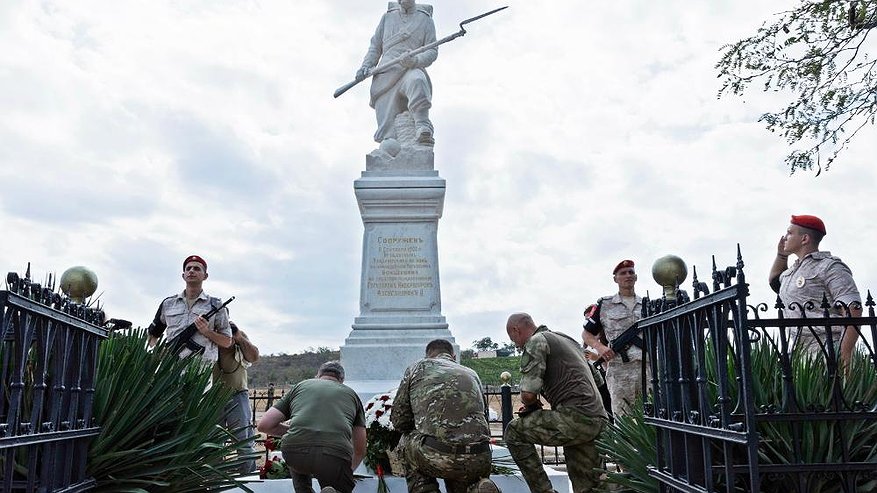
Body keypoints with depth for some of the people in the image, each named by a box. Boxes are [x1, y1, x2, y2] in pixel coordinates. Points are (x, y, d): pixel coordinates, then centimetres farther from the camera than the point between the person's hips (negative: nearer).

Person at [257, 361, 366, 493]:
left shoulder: (300, 386, 28)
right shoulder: (351, 393, 30)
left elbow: (264, 425, 20)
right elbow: (360, 450, 33)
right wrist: (349, 471, 53)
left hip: (295, 453, 2)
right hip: (336, 454, -2)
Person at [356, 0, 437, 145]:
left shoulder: (425, 19, 14)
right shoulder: (387, 17, 22)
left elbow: (432, 51, 5)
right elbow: (375, 47, 23)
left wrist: (415, 60, -16)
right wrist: (366, 66, 4)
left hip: (411, 71, -2)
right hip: (386, 75, 2)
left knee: (416, 80, -41)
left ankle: (422, 126, -49)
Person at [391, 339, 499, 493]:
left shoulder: (418, 368, 17)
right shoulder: (472, 374, 26)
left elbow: (398, 420, 16)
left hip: (436, 458, -3)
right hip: (478, 461, 3)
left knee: (406, 441, 29)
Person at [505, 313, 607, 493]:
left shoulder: (536, 341, -2)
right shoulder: (566, 339, 26)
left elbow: (528, 394, -13)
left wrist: (532, 406, 12)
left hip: (575, 417, -9)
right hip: (598, 422, 9)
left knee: (514, 432, 3)